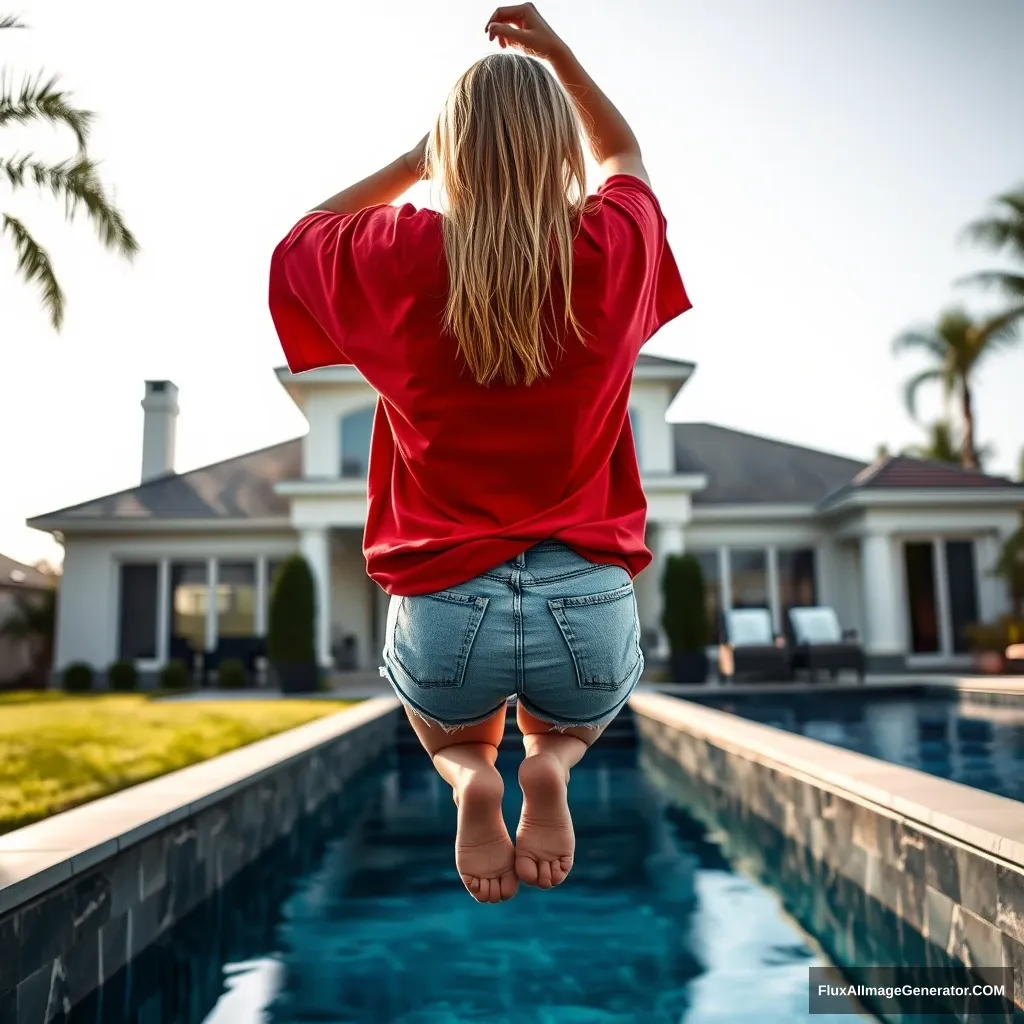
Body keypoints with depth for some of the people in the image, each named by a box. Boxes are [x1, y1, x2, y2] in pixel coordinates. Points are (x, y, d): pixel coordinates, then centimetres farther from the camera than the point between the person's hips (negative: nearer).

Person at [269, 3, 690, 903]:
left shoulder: (398, 261, -7)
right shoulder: (613, 251, -4)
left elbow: (298, 237, 19)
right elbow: (627, 157, 22)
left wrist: (409, 165, 19)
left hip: (443, 610, 0)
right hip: (589, 611, 1)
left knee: (440, 719, 38)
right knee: (585, 709, 38)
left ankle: (468, 772, 3)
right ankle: (553, 761, 3)